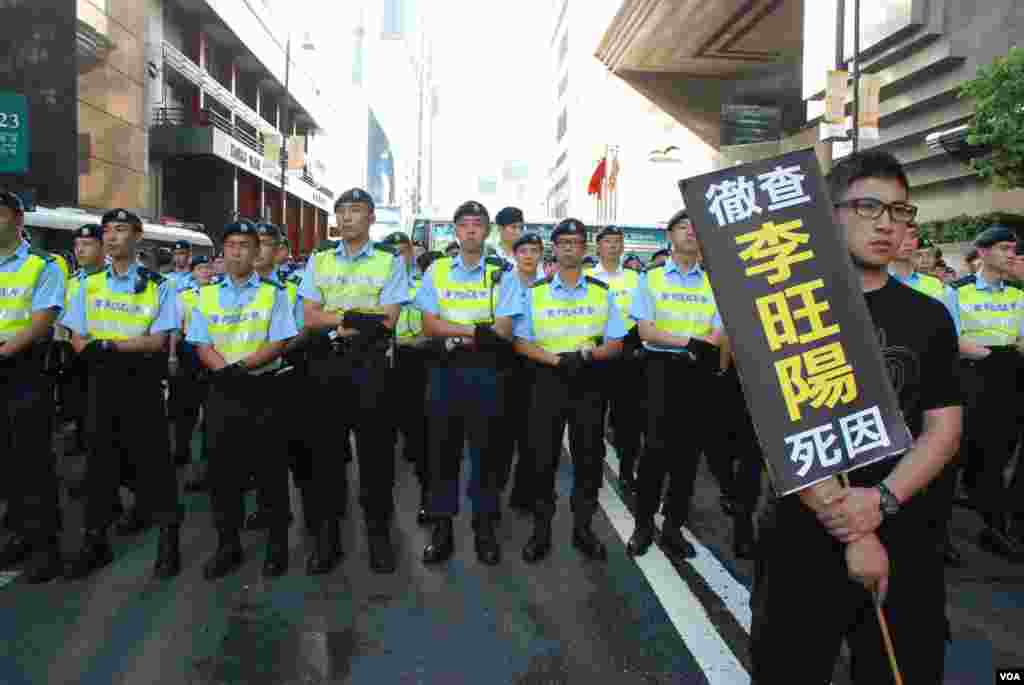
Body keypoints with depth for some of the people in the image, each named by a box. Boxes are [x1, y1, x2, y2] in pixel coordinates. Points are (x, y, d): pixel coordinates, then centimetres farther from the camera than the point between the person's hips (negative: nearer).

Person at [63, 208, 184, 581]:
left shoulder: (157, 286, -1)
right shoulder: (90, 285, 11)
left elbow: (158, 341, -9)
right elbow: (77, 339, 8)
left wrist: (109, 345, -20)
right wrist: (97, 352, -15)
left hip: (142, 383, -4)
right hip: (101, 383, 4)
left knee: (151, 459, -1)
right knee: (100, 458, 10)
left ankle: (168, 542, 10)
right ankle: (94, 542, 22)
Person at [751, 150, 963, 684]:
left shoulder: (929, 316, 6)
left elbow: (943, 428, 1)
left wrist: (881, 499, -16)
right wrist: (849, 530, -16)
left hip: (906, 543, 3)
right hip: (805, 541, -3)